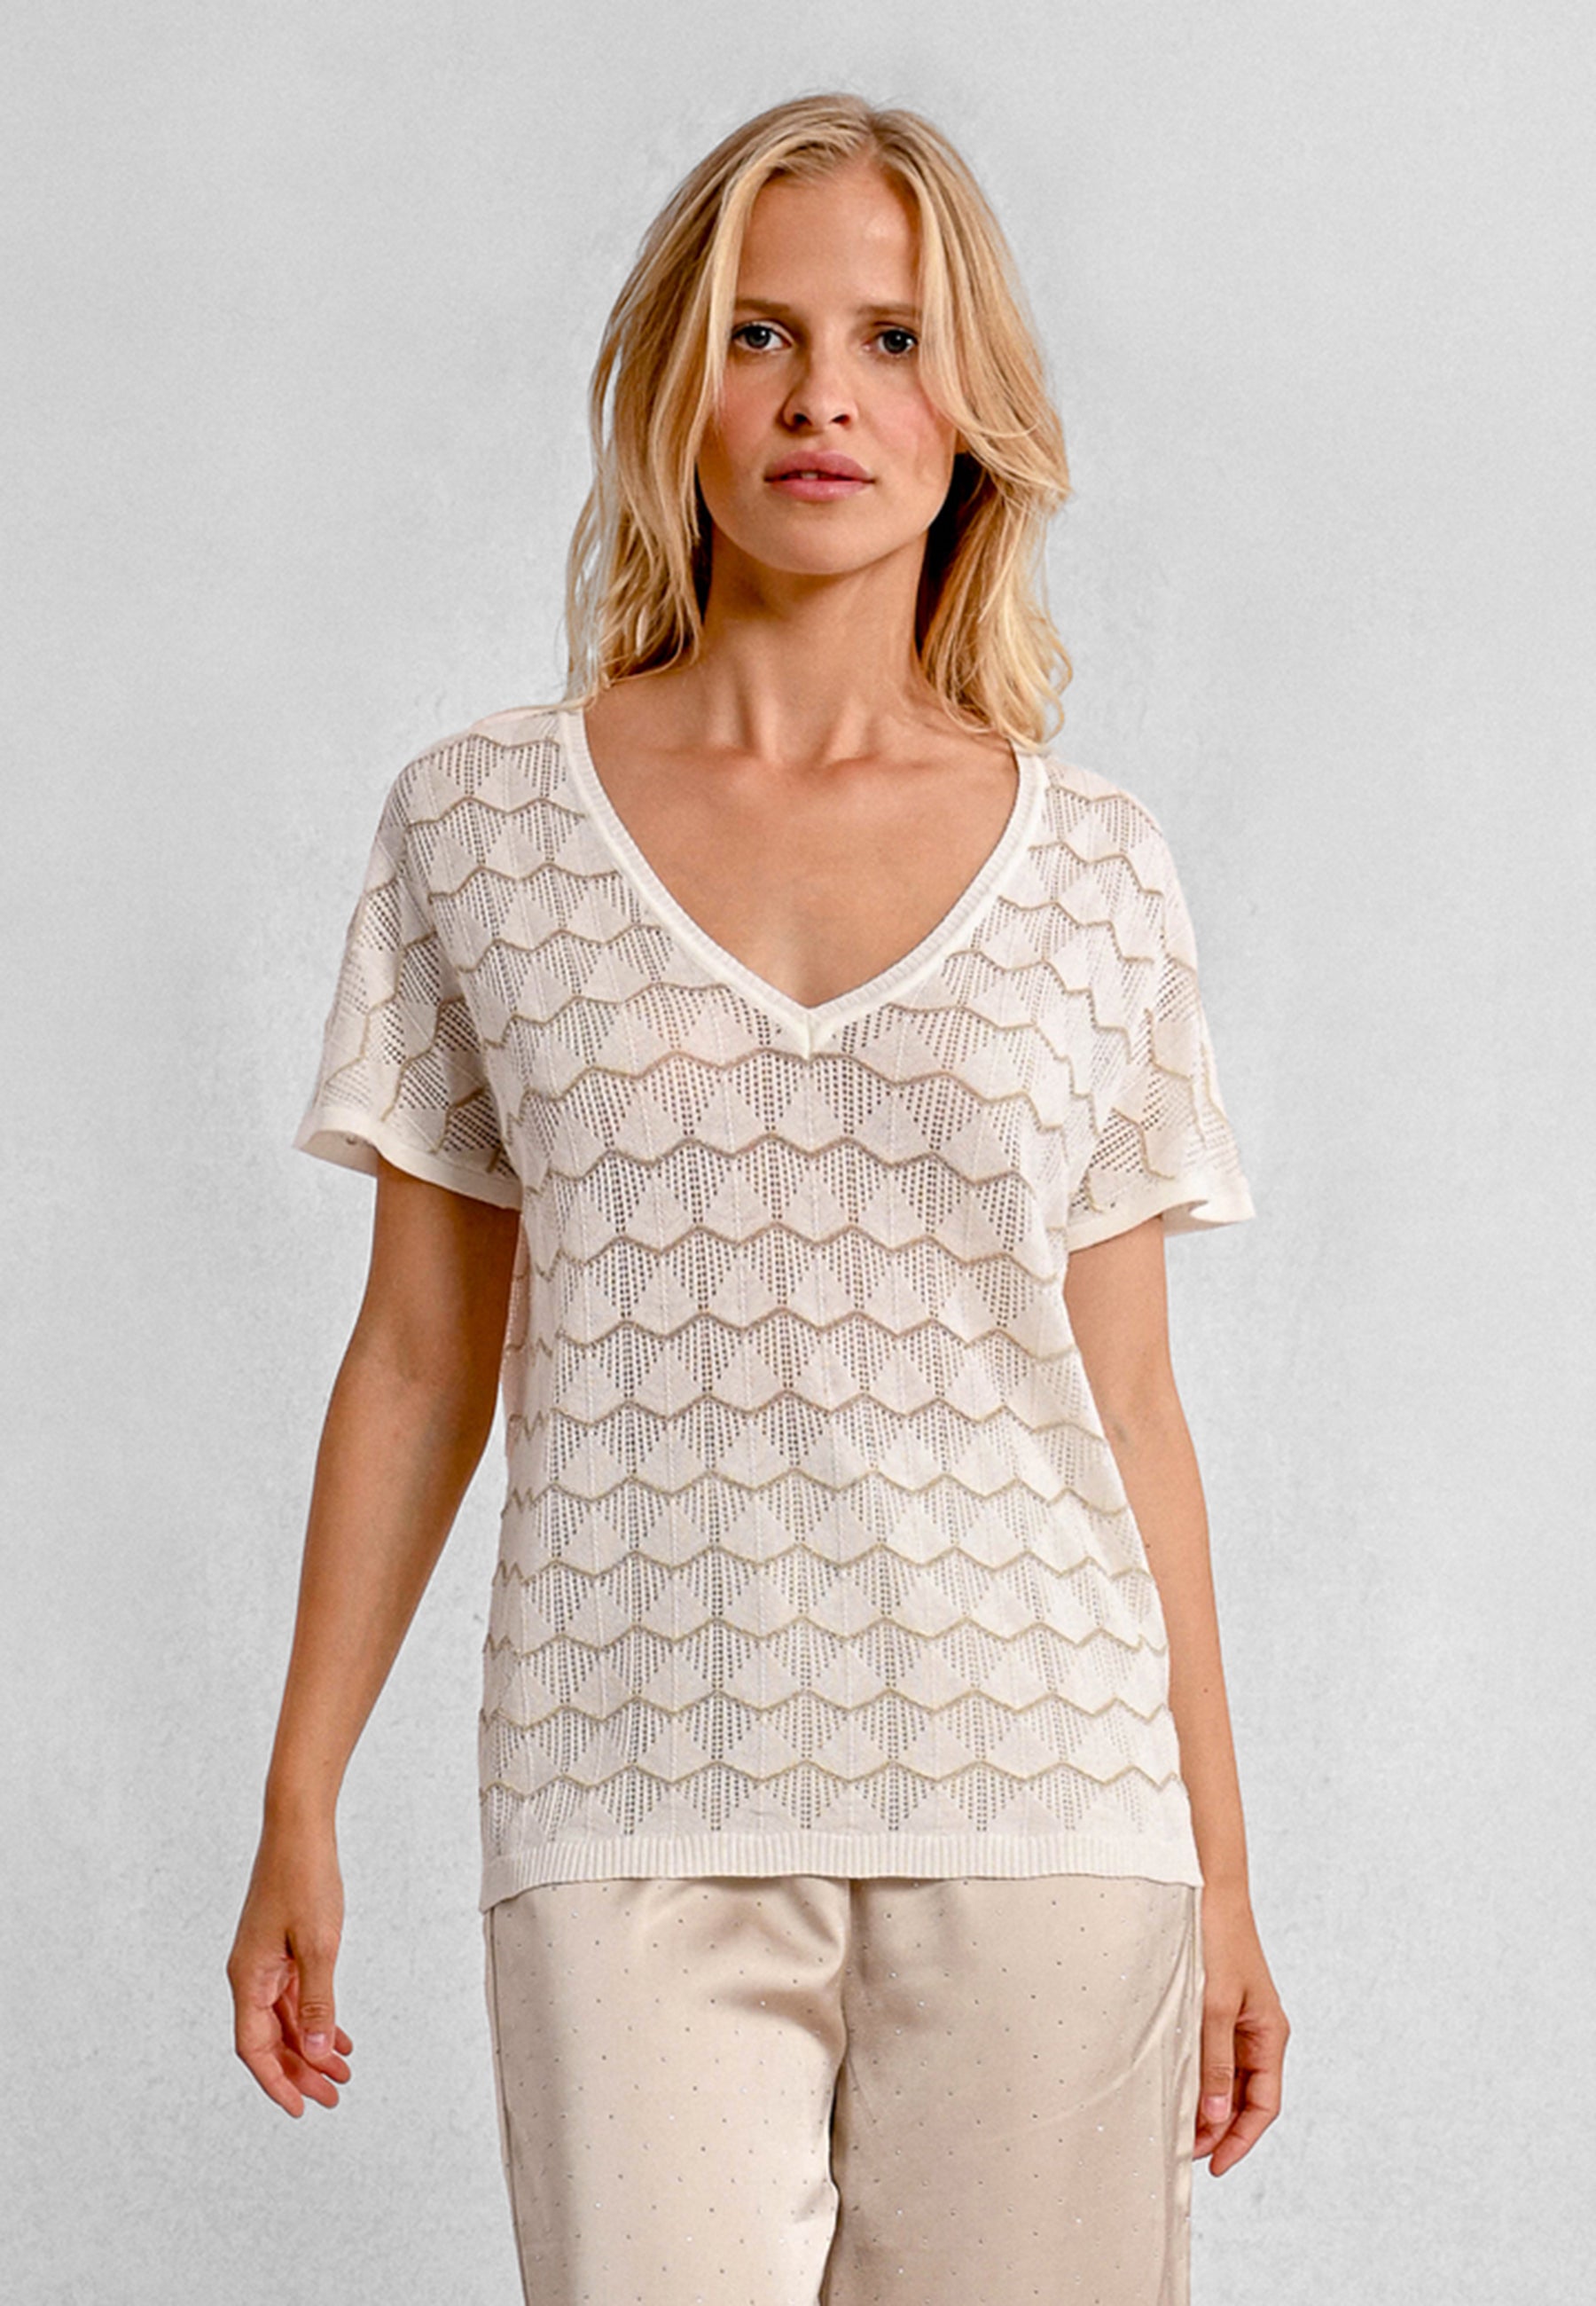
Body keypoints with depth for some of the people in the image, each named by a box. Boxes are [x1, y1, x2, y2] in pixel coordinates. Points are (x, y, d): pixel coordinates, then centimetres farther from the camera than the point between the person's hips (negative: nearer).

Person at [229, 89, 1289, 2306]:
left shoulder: (1097, 866, 6)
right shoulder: (481, 826, 4)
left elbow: (1130, 1401, 9)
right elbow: (417, 1357, 8)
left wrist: (1221, 1876, 9)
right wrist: (299, 1810, 7)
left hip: (1040, 1807, 1)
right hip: (638, 1813, -1)